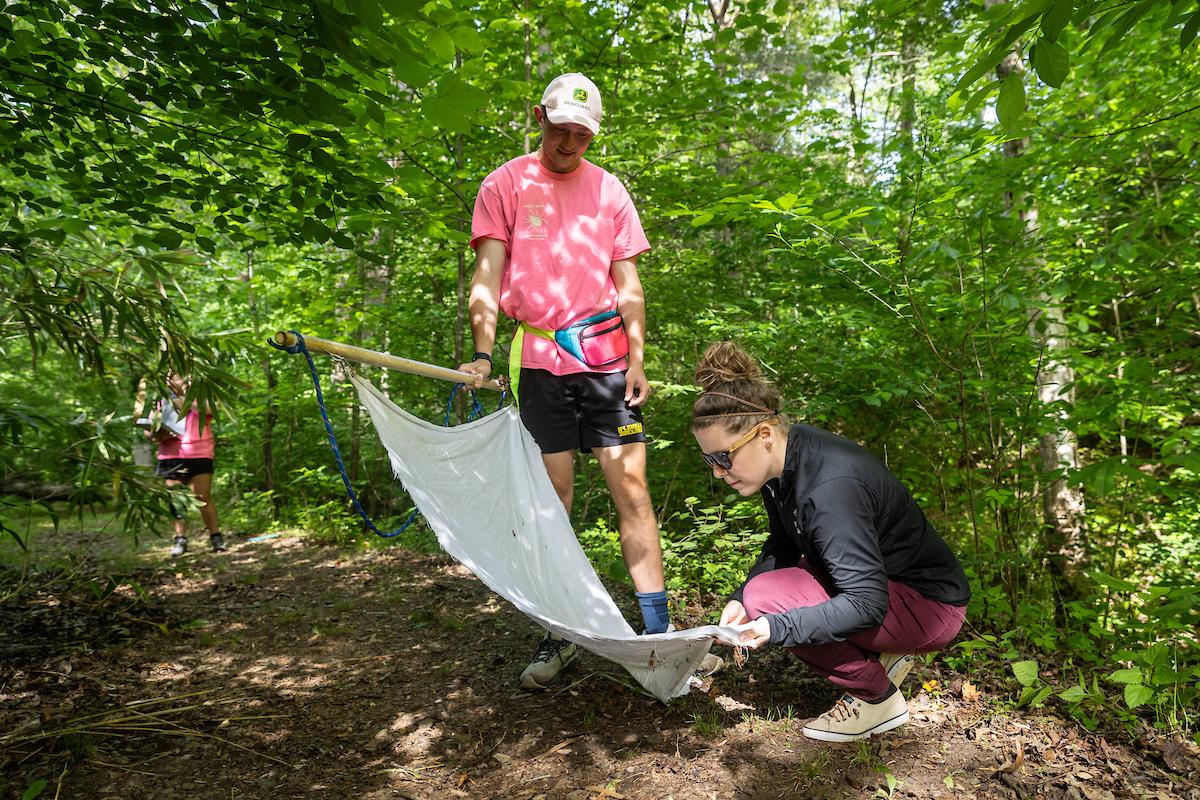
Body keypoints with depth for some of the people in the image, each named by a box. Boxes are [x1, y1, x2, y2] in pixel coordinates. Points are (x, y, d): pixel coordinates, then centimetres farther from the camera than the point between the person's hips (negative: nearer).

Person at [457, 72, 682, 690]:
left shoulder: (608, 189, 12)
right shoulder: (505, 184, 7)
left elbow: (628, 285, 10)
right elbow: (487, 276, -2)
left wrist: (637, 358, -1)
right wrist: (482, 354, -16)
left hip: (606, 355, 1)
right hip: (537, 358, -1)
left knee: (631, 488, -3)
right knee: (551, 499, 3)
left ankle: (658, 631, 5)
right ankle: (559, 637, 15)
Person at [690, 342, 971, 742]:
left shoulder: (830, 488, -33)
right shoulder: (782, 461, -7)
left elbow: (868, 604, -30)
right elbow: (782, 545, 6)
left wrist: (774, 627, -37)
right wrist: (740, 599, -10)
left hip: (930, 604, -9)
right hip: (878, 582, 9)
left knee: (766, 599, -23)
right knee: (754, 596, 8)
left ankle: (879, 698, -2)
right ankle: (882, 656, 12)